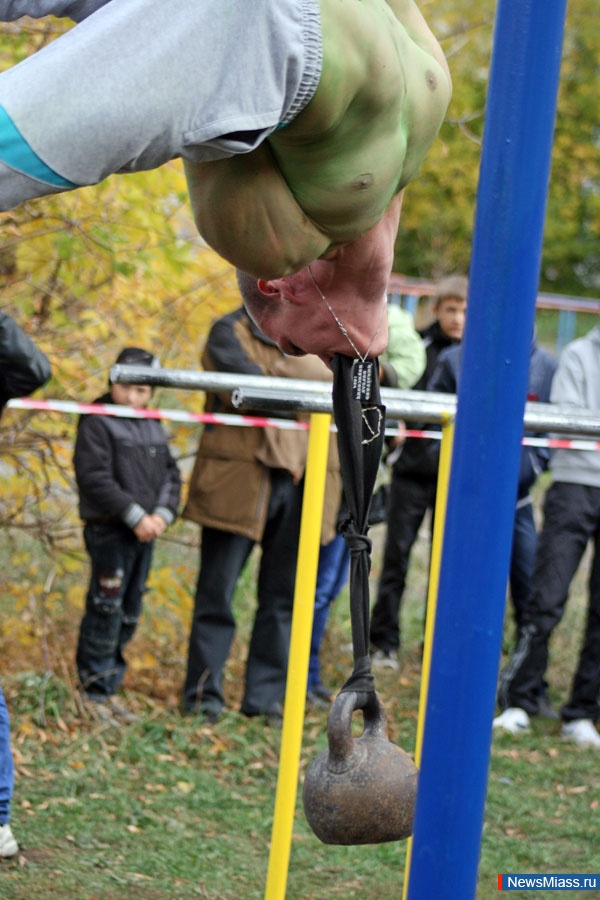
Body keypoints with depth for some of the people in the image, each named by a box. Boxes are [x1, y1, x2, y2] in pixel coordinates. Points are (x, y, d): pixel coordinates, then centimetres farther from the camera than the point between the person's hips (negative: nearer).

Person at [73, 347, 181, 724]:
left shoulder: (154, 428, 15)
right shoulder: (98, 424, -7)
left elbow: (171, 476, 13)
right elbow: (96, 479, -15)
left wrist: (162, 515, -6)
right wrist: (135, 516, -17)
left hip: (145, 534, 7)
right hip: (109, 530, -7)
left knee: (129, 614, 10)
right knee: (106, 610, -8)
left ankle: (111, 685, 17)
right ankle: (96, 690, -3)